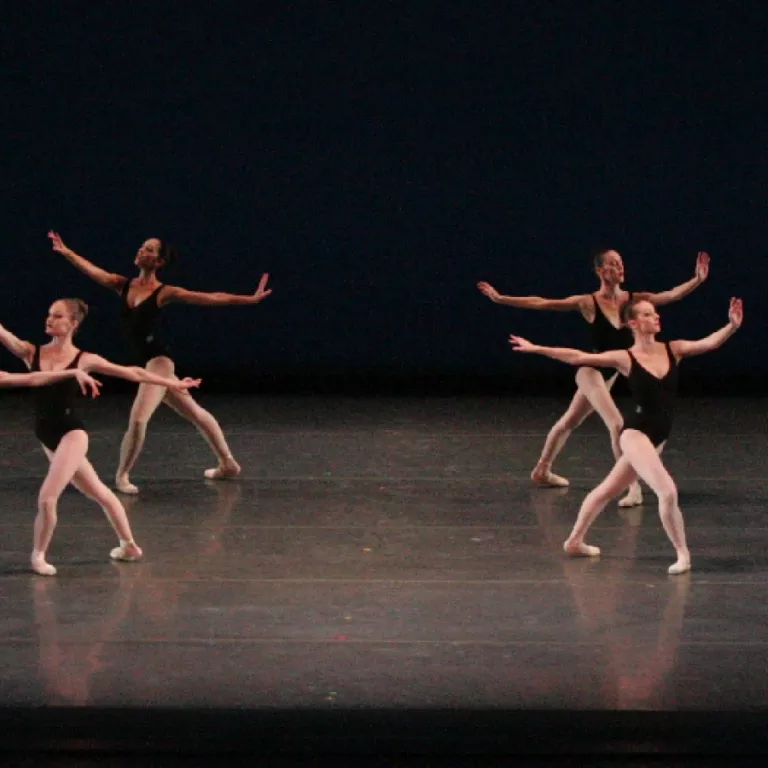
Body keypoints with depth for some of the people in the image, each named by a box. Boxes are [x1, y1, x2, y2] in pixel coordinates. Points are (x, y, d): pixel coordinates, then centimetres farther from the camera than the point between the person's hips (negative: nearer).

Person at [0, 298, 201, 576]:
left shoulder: (84, 359, -6)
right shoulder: (31, 352, 1)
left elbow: (133, 373, 1)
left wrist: (174, 383, 2)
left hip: (71, 434, -4)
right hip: (48, 437, 5)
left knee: (47, 498, -17)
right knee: (99, 493, 20)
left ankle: (38, 555, 5)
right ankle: (129, 545, 37)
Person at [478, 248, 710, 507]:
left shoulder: (633, 299, -5)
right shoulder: (588, 303, -15)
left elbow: (671, 295, -13)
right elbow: (540, 303, -14)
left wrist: (697, 280, -27)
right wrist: (500, 298, -17)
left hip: (610, 374, 6)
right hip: (591, 371, -6)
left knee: (570, 421, 22)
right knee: (617, 425, -19)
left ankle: (542, 471, 40)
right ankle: (633, 487, -15)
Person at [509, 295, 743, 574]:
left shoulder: (673, 350, 1)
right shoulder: (625, 358, -9)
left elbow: (710, 342, -12)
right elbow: (577, 357, -7)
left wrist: (732, 326, -31)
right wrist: (536, 348, -9)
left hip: (657, 438, 5)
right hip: (635, 434, -5)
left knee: (609, 490, 21)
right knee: (668, 492, -21)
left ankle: (575, 541, 37)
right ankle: (682, 553, -6)